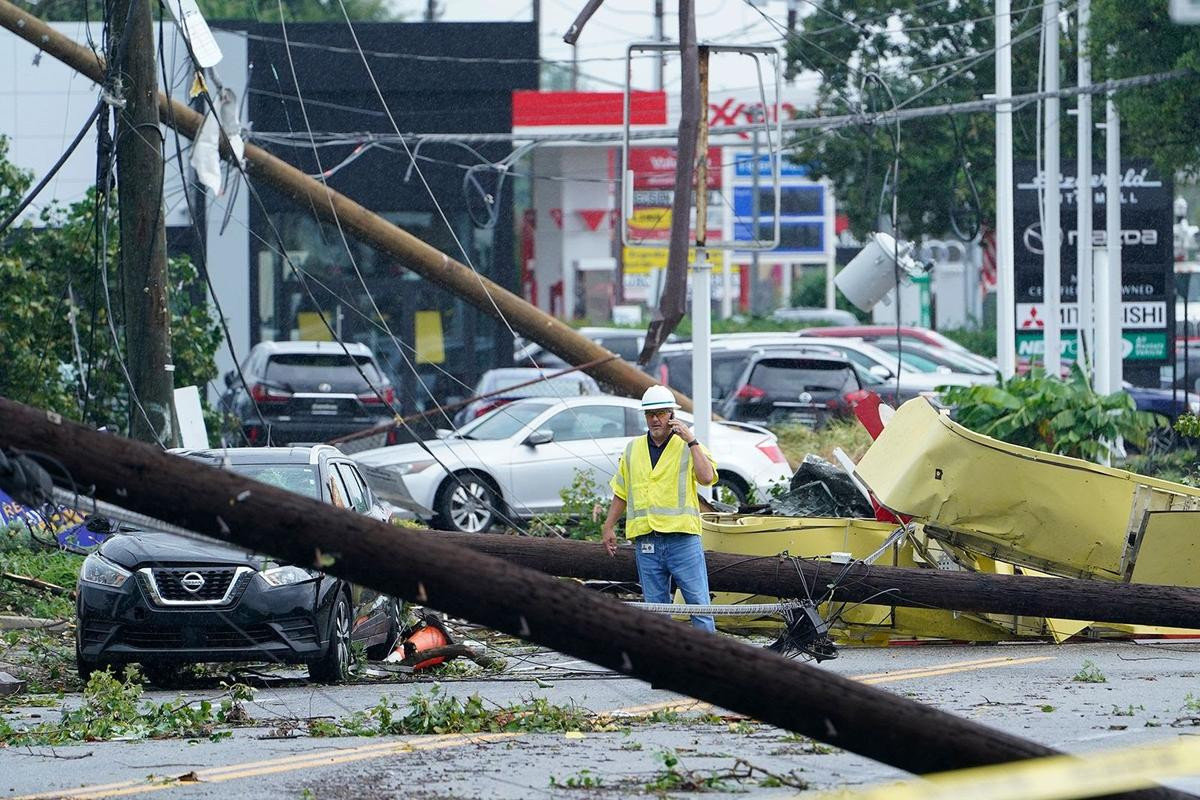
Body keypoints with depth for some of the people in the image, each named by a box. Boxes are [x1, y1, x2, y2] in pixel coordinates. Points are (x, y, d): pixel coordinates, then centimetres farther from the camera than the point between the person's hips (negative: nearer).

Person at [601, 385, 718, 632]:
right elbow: (621, 493, 22)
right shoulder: (633, 449, 15)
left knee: (698, 601, -7)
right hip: (645, 541, 4)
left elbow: (707, 478, -14)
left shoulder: (688, 447, 4)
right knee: (655, 606, 5)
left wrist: (691, 441, -14)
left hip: (682, 537, -4)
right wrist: (609, 527, 17)